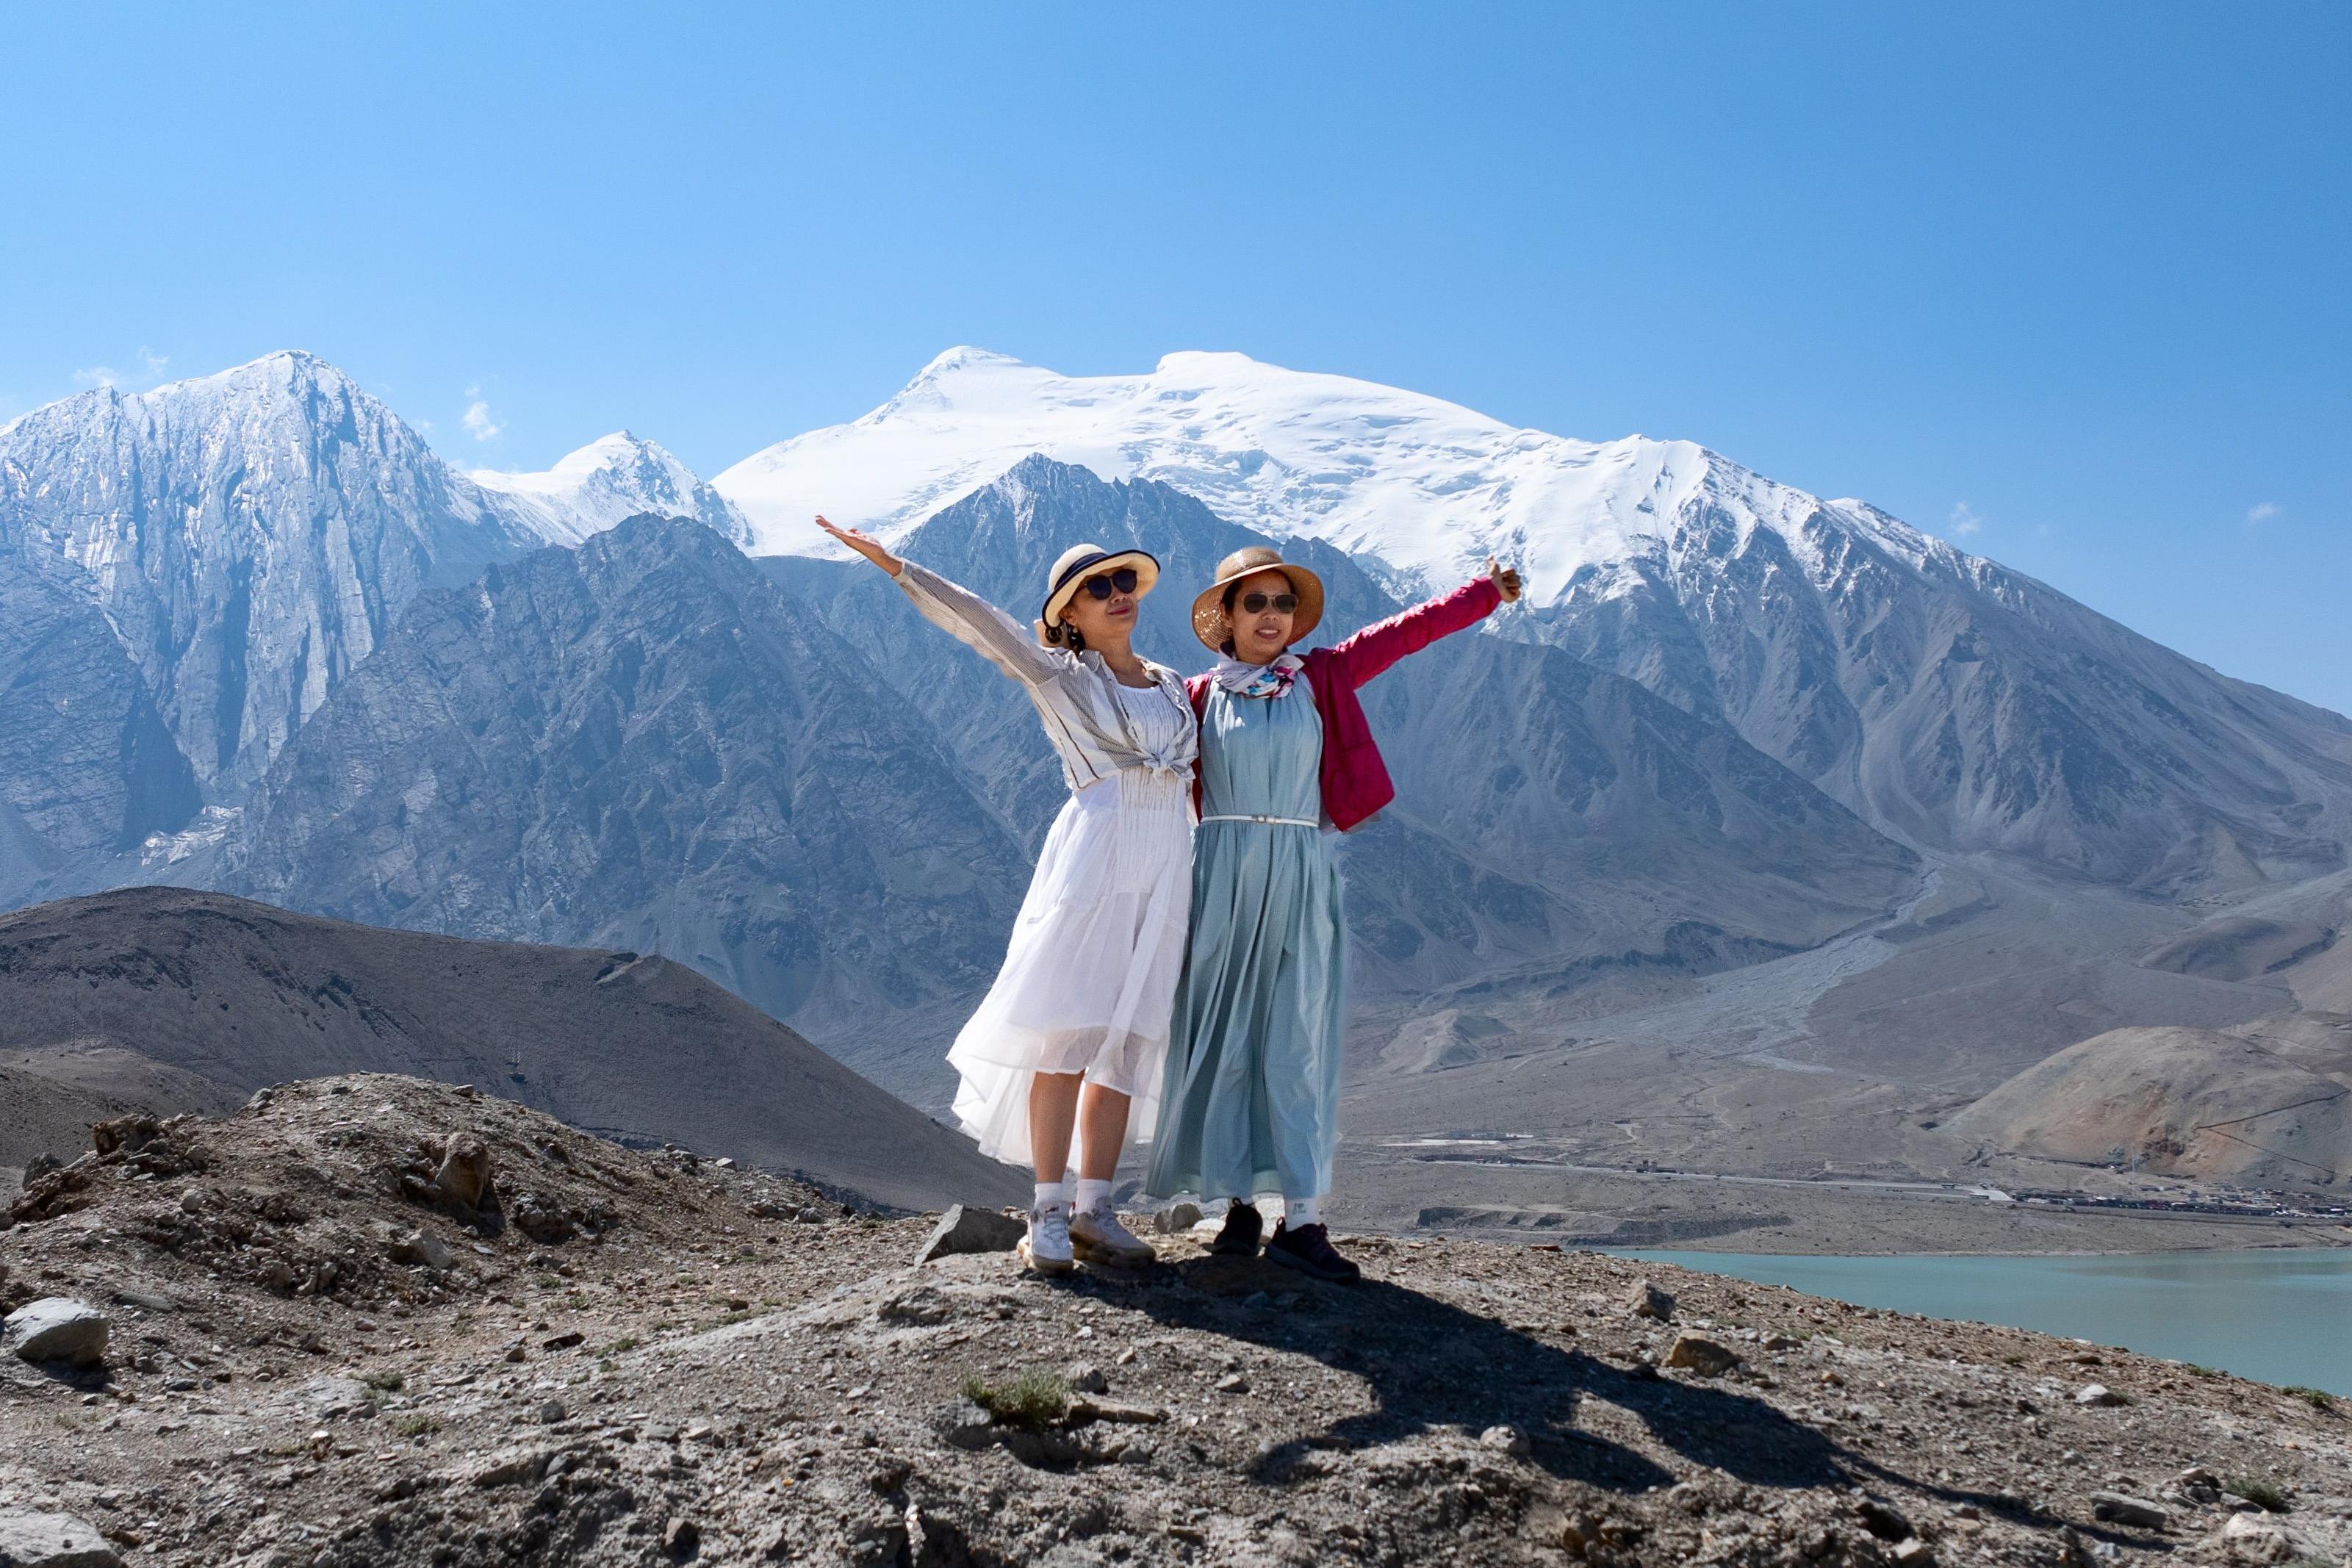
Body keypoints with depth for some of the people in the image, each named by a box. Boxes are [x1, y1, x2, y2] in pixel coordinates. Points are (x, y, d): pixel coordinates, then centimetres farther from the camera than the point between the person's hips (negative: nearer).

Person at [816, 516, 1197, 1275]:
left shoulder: (1171, 685, 20)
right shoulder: (1059, 674, 7)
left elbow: (1198, 775, 28)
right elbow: (979, 621, -3)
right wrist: (894, 565, -11)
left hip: (1167, 870, 5)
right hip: (1094, 857, -4)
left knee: (1127, 1039, 2)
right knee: (1067, 1028, -11)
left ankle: (1092, 1210, 6)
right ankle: (1048, 1214, -7)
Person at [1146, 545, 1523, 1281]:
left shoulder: (1321, 678, 9)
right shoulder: (1199, 696, 7)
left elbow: (1404, 632, 10)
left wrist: (1487, 588, 12)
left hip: (1300, 880, 0)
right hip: (1222, 879, 0)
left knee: (1299, 1041, -3)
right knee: (1223, 1040, 2)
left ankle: (1302, 1219, -4)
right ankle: (1240, 1203, 11)